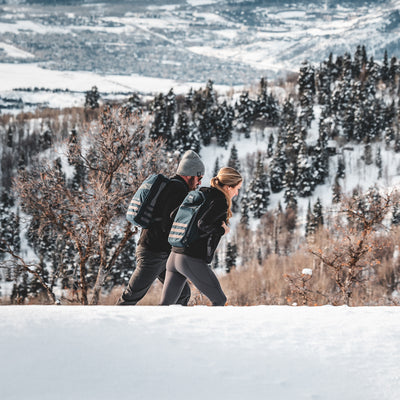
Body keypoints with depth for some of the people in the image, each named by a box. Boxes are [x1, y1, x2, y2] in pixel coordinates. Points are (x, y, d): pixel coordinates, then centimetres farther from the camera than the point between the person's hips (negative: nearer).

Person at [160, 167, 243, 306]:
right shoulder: (221, 202, -8)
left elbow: (174, 215, 14)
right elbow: (203, 225, -22)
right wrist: (221, 230, -6)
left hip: (175, 255, 8)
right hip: (194, 261, -8)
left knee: (166, 305, 8)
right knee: (220, 300, 7)